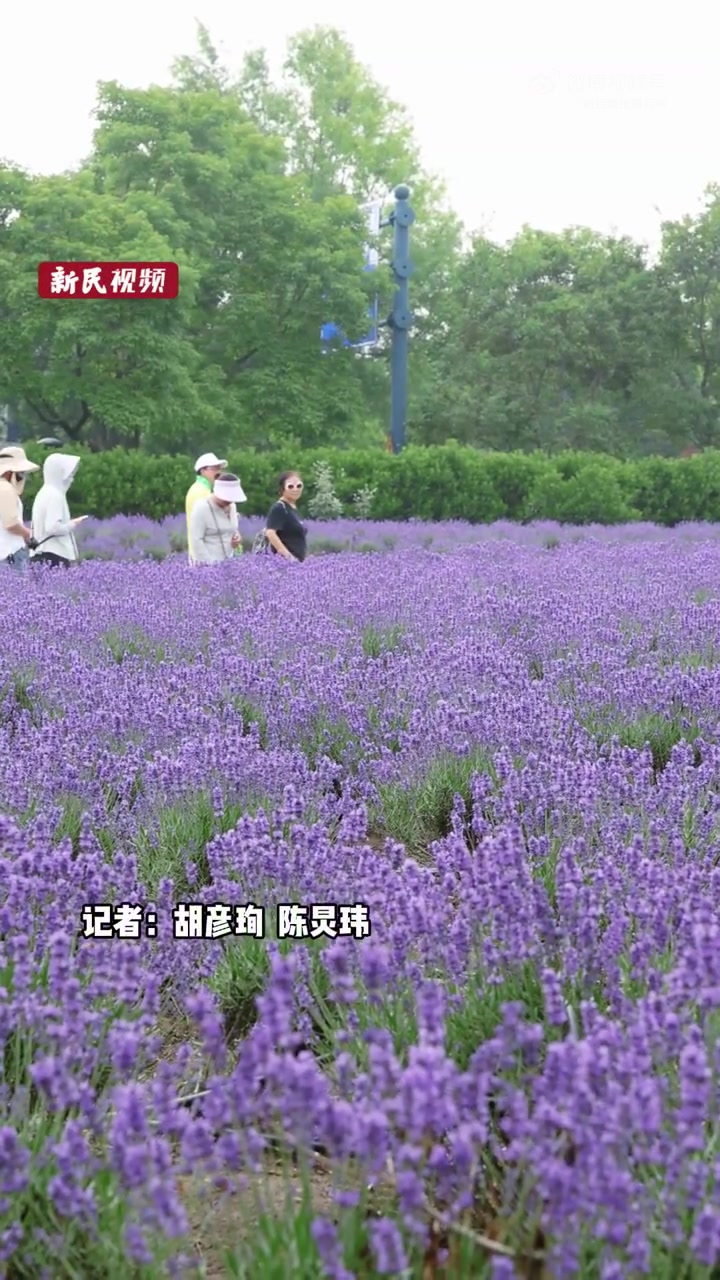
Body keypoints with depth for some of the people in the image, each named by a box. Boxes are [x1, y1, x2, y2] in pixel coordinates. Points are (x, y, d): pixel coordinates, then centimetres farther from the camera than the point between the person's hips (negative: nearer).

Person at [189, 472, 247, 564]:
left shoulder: (231, 507, 9)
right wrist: (211, 564, -18)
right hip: (207, 564, -7)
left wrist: (236, 537, 2)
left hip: (227, 563, 7)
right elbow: (196, 540, -15)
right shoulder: (201, 508, -12)